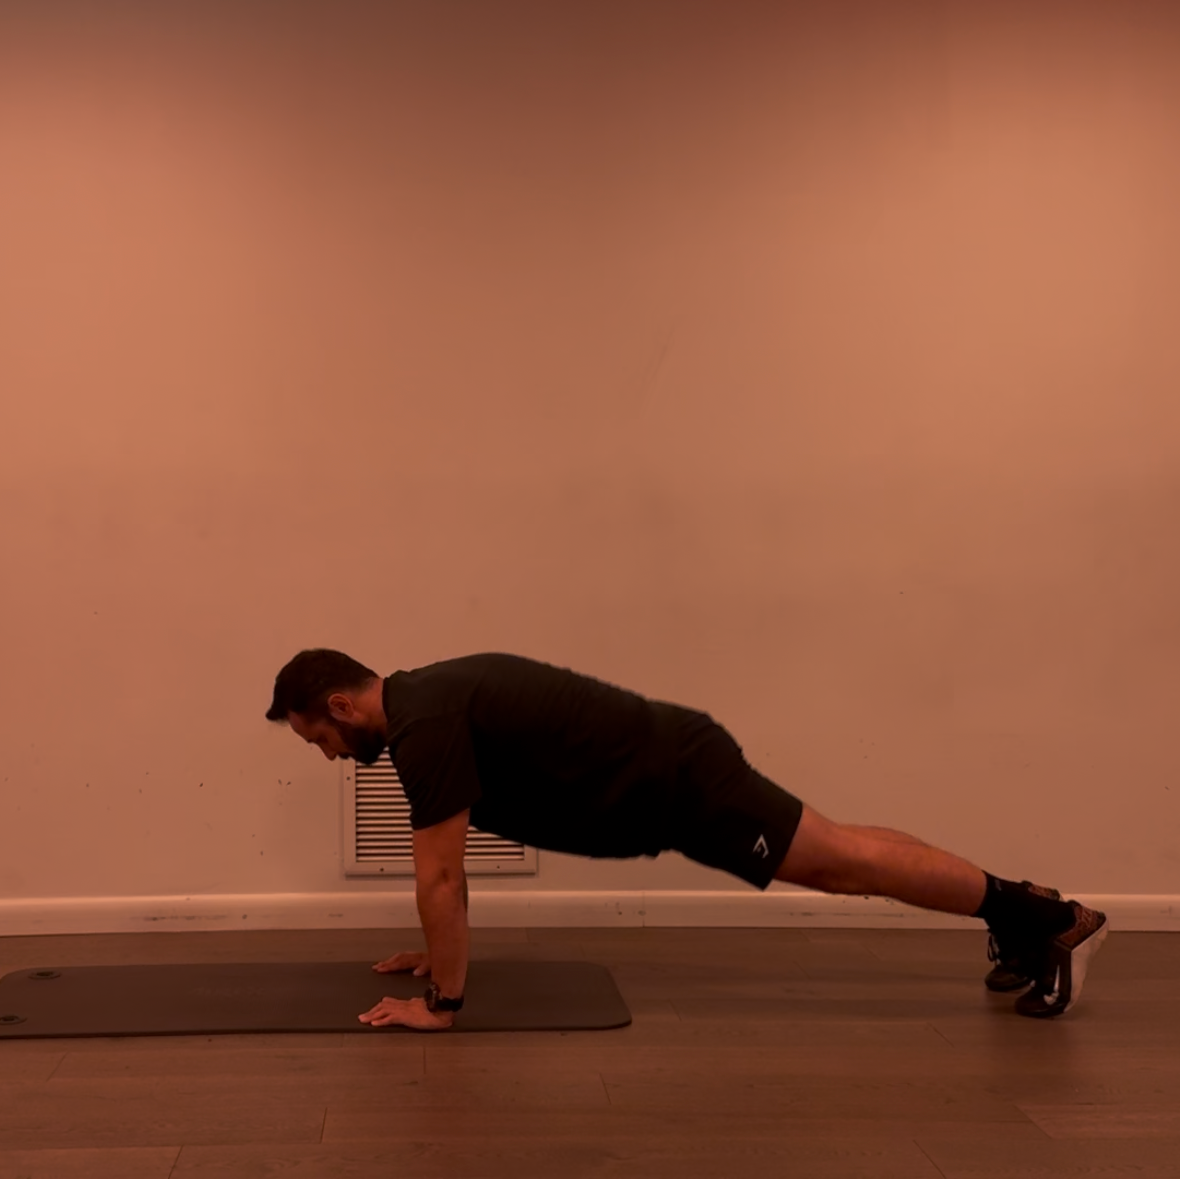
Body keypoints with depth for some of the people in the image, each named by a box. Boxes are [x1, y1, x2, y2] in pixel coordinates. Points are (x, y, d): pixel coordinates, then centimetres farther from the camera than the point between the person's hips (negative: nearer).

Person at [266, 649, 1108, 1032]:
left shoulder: (422, 728, -20)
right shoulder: (426, 703, 12)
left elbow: (440, 876, -20)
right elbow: (449, 870, 24)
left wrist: (443, 1001, -13)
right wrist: (441, 950, 27)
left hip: (676, 781, -9)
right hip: (663, 774, 9)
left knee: (842, 861, -2)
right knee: (834, 858, 16)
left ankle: (1052, 921, 8)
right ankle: (1024, 912, 26)